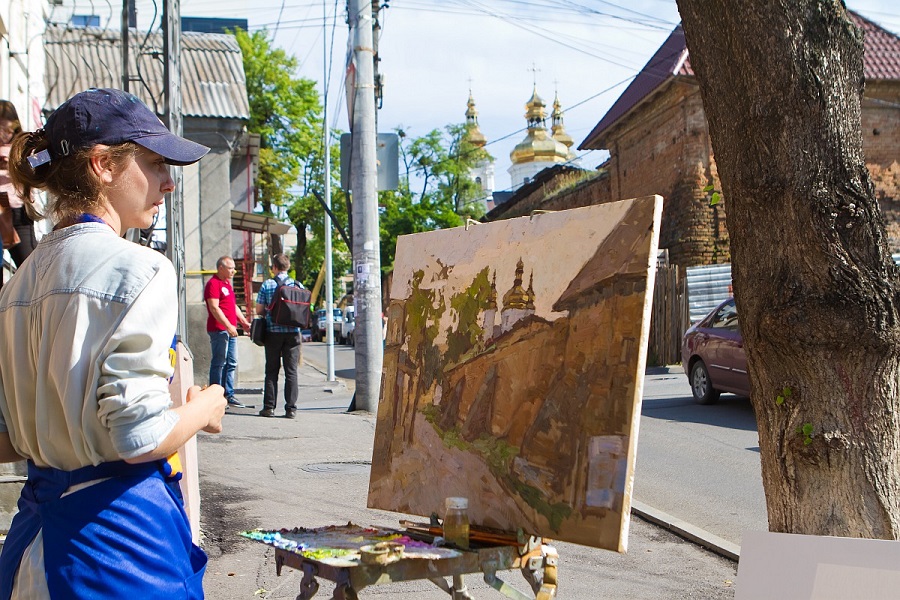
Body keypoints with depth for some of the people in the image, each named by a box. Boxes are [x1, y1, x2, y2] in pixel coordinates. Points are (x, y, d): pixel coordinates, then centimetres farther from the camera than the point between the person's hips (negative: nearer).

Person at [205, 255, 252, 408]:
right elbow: (214, 308, -18)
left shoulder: (227, 283, 21)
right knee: (219, 363, -6)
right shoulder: (213, 284, -10)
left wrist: (244, 322, 18)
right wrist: (228, 326, -22)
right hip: (219, 329, -10)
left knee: (231, 363, 11)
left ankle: (229, 395, 17)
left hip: (230, 330, 10)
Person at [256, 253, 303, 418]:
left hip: (273, 332, -1)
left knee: (272, 371, 7)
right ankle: (291, 408, 1)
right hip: (292, 332, 1)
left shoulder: (267, 285, -2)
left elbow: (259, 310, -1)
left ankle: (269, 407, 6)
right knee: (291, 371, 3)